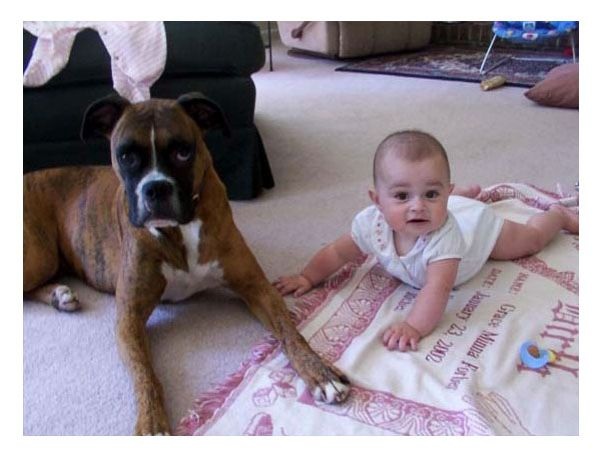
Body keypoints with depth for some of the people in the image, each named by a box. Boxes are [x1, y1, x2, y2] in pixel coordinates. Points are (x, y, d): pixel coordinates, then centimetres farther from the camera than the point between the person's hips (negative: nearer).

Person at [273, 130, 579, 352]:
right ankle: (466, 194, 62)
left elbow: (438, 288, -59)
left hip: (478, 224, -3)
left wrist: (414, 327, -70)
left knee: (530, 239, 24)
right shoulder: (372, 223, -39)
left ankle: (558, 214, 51)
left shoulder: (444, 235, -52)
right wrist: (307, 278, -33)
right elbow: (337, 253, -25)